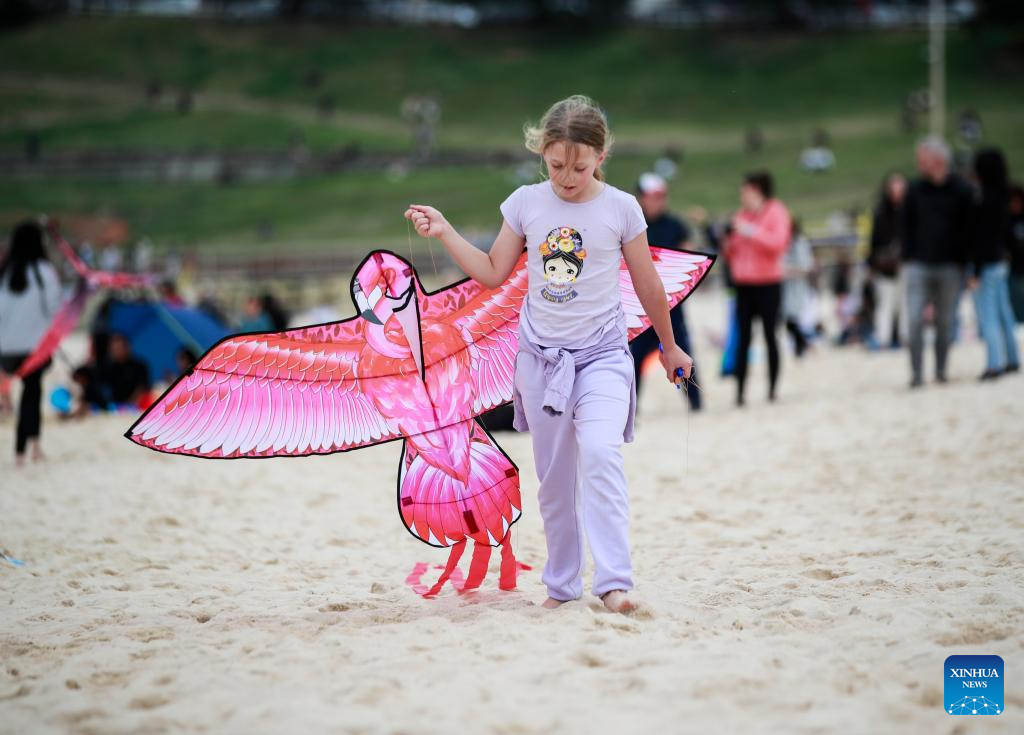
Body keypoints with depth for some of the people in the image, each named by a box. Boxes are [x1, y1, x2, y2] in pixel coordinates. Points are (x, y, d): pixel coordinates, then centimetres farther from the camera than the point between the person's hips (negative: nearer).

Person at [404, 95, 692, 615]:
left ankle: (614, 583, -26)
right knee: (554, 475, 9)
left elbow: (647, 285, 5)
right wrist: (444, 233, -2)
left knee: (599, 452, -24)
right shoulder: (525, 203, 0)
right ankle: (562, 585, 21)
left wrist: (669, 347, 15)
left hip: (602, 354, -3)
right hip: (541, 355, 3)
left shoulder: (621, 208, -5)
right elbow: (494, 273, 8)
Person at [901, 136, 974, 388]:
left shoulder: (962, 190, -1)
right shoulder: (915, 189, 3)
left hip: (949, 266, 0)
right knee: (915, 320, -10)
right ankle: (917, 373, -7)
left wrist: (961, 261, -3)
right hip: (919, 265, 1)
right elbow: (905, 225, 9)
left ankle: (941, 371, 18)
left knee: (945, 322, 6)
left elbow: (968, 228, 2)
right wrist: (907, 257, 1)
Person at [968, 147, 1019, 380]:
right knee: (1003, 313, 15)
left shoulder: (984, 199, -19)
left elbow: (980, 238, -19)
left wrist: (975, 272, -17)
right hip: (1000, 262, 9)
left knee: (988, 316, -6)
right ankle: (1012, 359, 22)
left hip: (986, 264, -9)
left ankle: (994, 362, -9)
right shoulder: (1002, 197, 7)